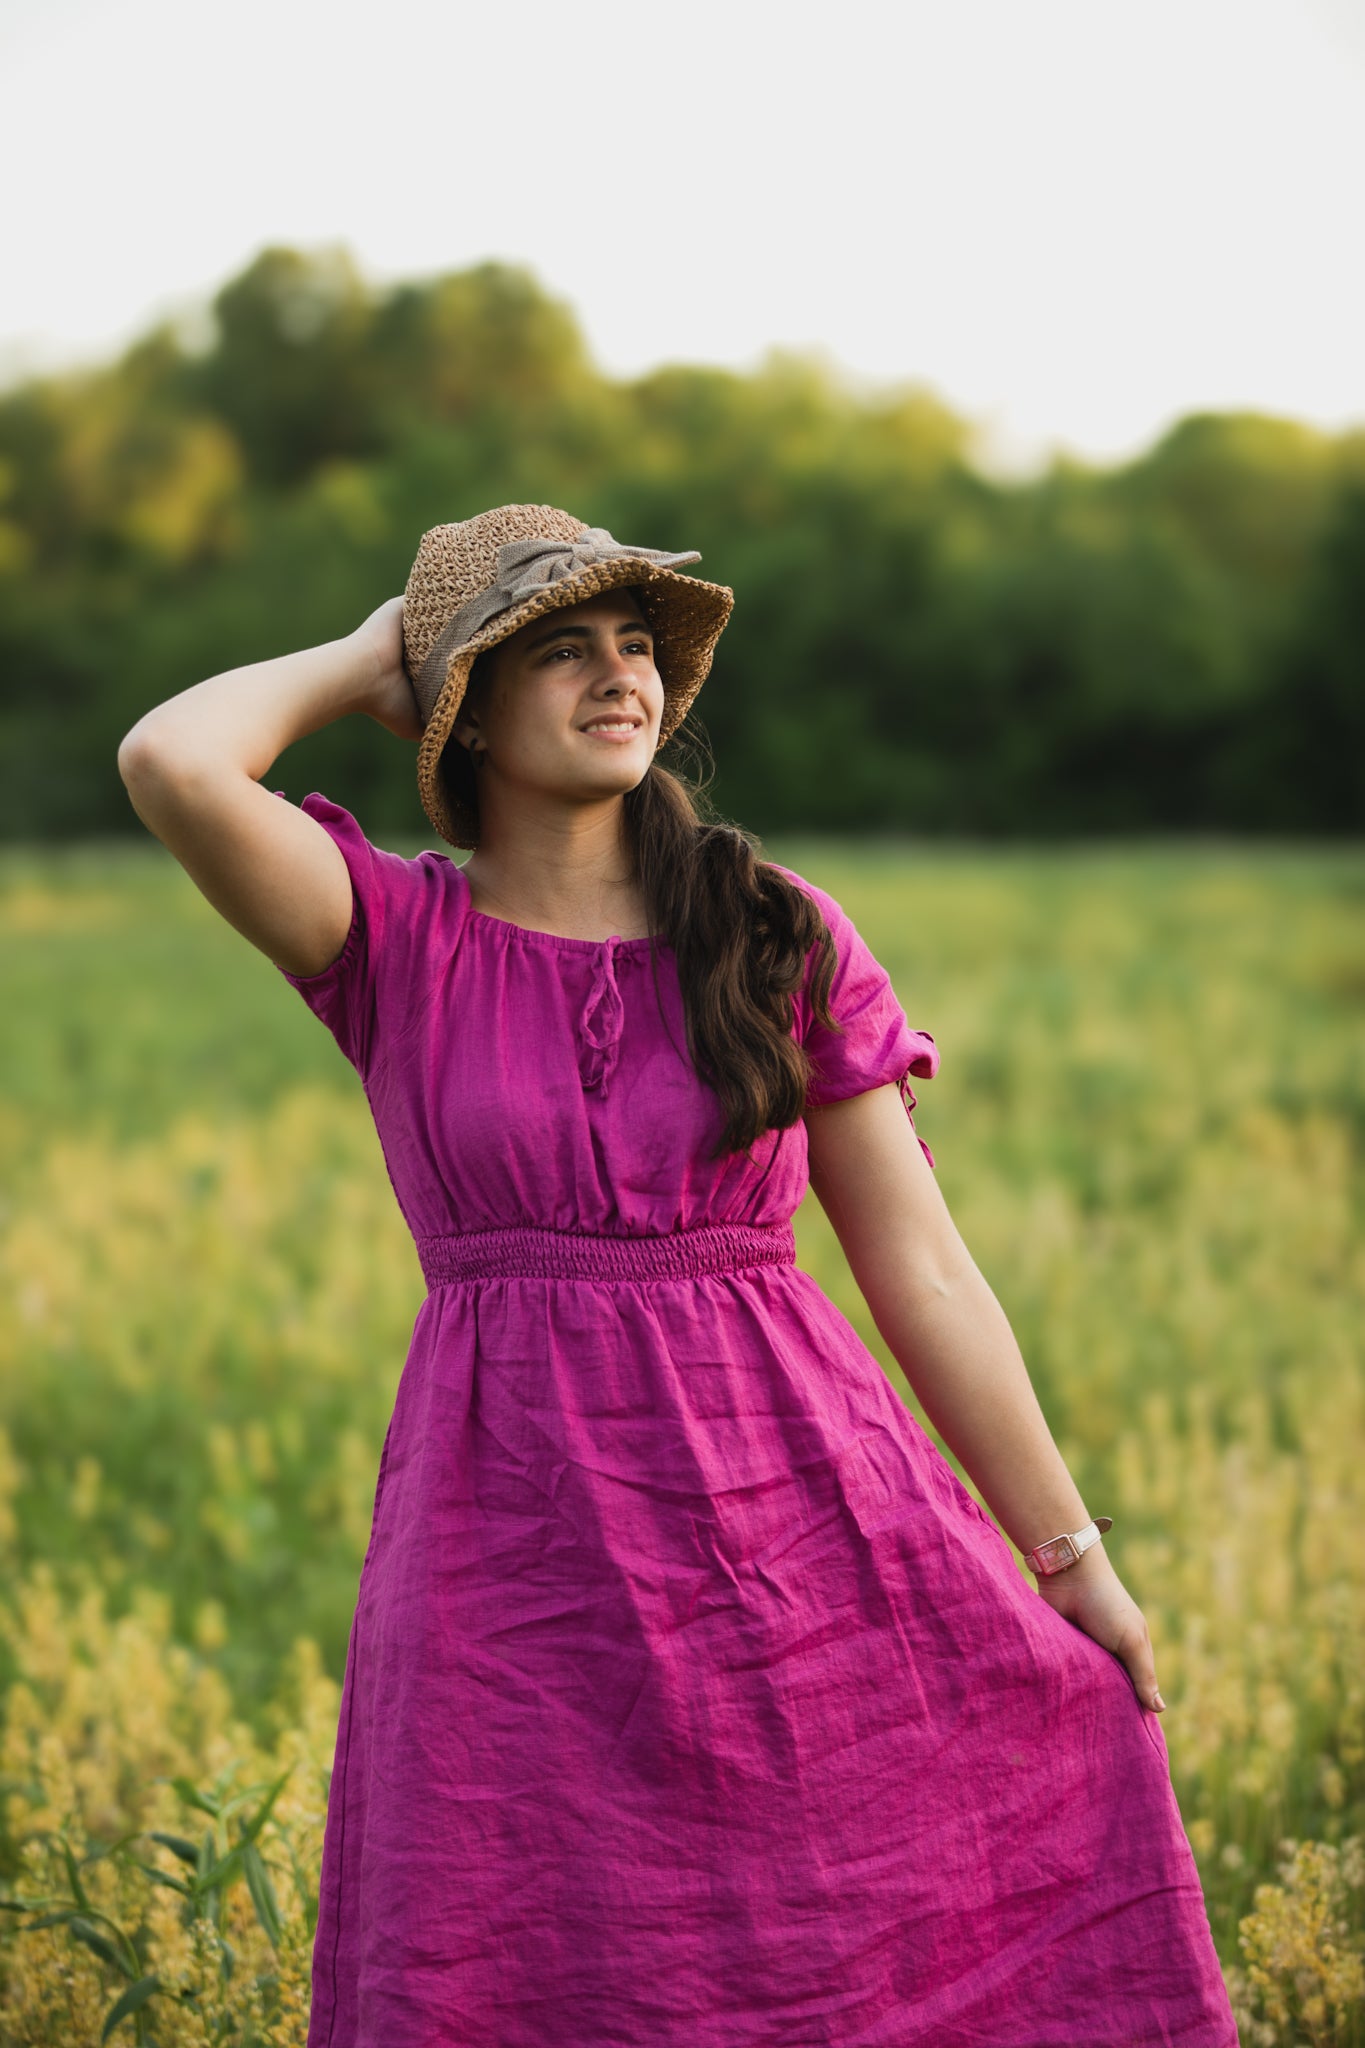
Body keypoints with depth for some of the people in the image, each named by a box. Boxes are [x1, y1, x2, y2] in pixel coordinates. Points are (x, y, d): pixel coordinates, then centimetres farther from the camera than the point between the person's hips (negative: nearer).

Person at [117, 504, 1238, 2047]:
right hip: (520, 1556, -1)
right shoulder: (396, 938, 3)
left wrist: (1070, 1557, 5)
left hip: (800, 1510, 1)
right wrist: (359, 662, 3)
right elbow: (172, 763, -16)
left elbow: (919, 1268, 6)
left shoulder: (783, 938, 5)